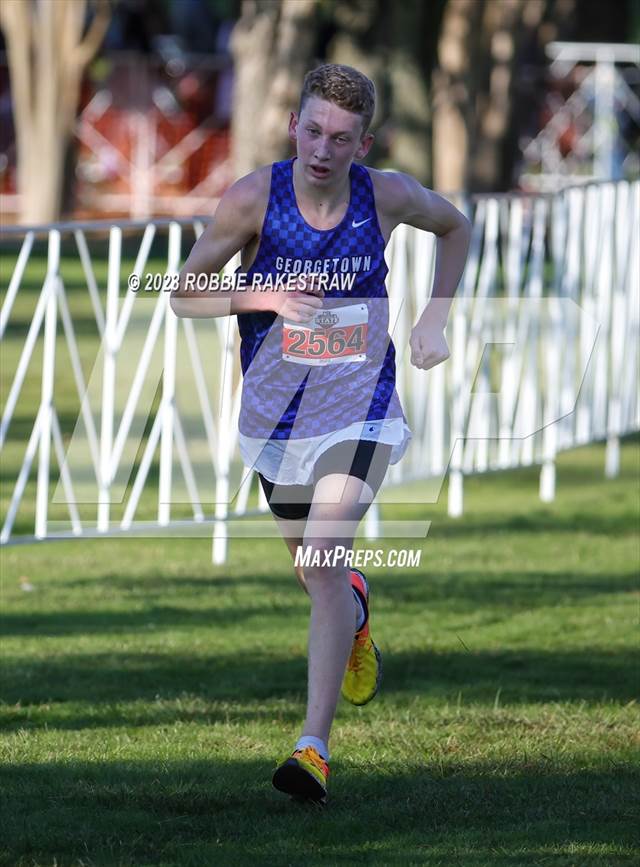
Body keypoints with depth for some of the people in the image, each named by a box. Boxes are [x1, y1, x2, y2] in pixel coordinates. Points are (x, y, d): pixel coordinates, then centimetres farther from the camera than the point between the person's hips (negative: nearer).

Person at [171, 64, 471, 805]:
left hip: (359, 410, -2)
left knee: (323, 561, -21)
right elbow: (183, 295, -6)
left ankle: (315, 746, -22)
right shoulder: (253, 199, -14)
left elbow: (454, 226, 13)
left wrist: (434, 319, 2)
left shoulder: (387, 195, -10)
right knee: (318, 573, 18)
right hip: (275, 414, 2)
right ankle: (356, 612, 58)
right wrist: (262, 296, -24)